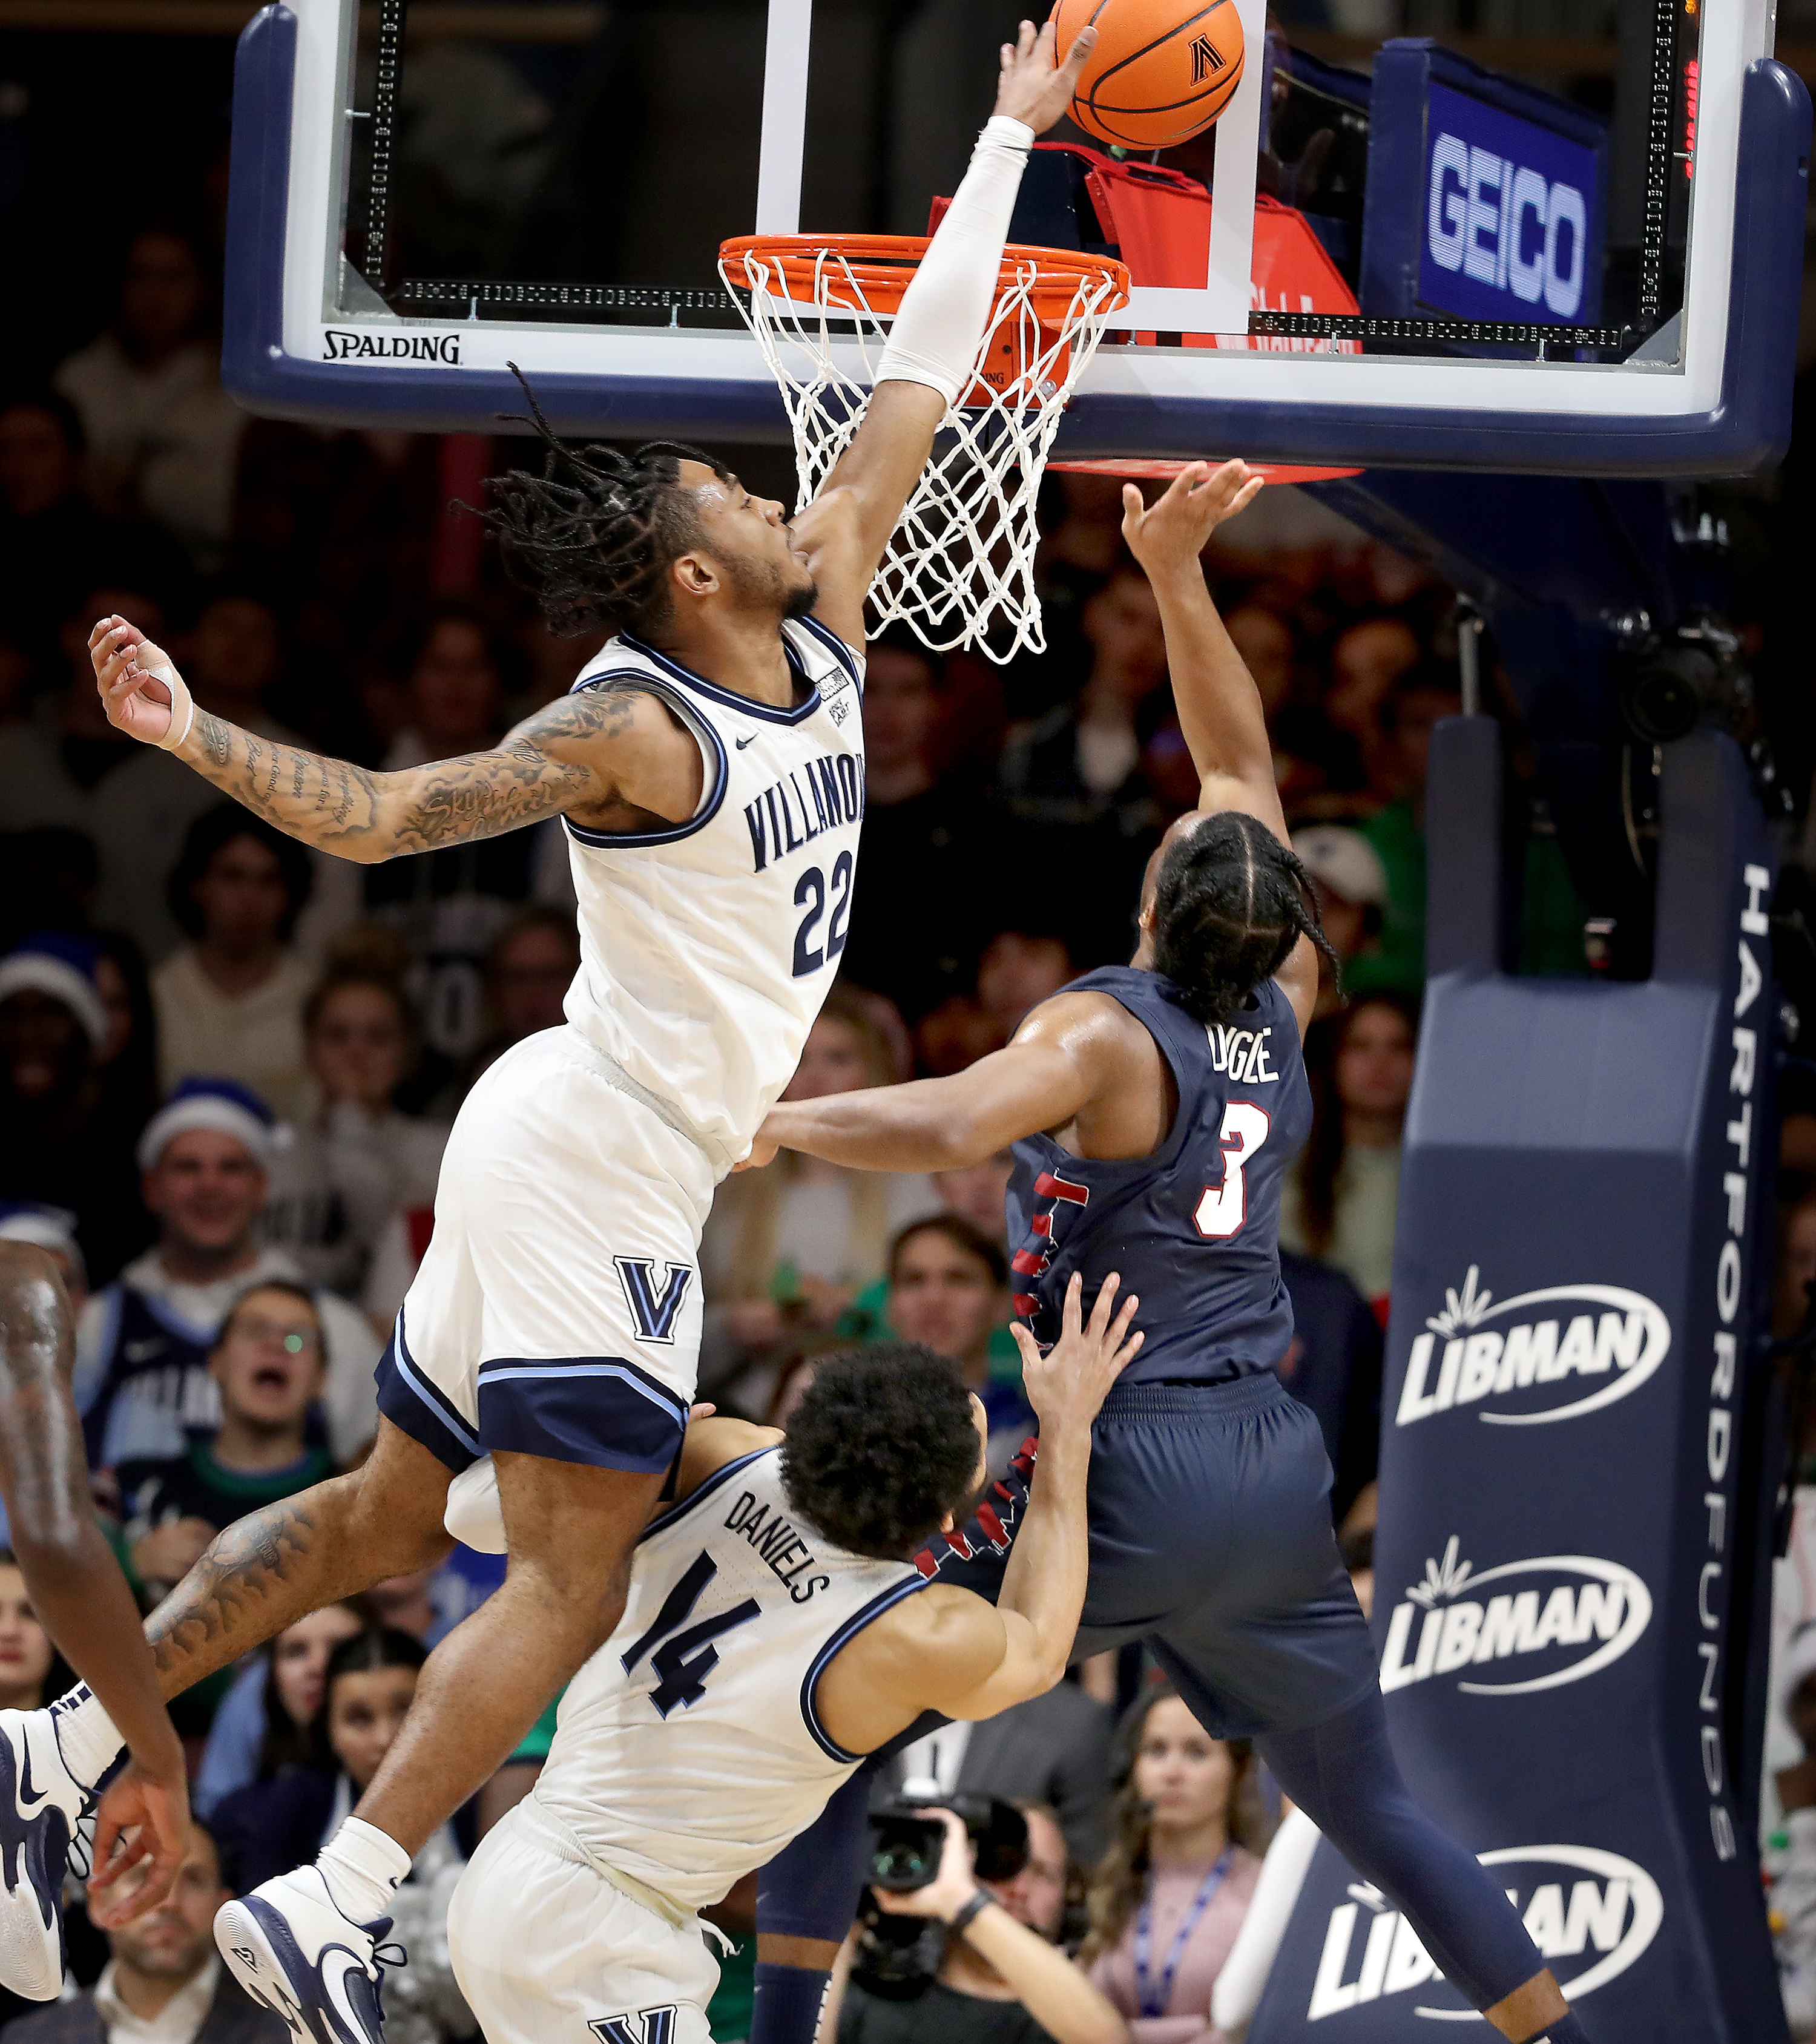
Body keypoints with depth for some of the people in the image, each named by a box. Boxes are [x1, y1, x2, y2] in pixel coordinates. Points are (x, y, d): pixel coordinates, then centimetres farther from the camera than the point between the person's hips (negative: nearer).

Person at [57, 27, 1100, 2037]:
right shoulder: (629, 730, -17)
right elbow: (378, 812, -23)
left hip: (602, 1166, 9)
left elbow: (915, 380, 12)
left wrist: (1009, 138, 14)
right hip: (596, 1156, -9)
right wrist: (194, 736, -36)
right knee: (571, 1574, -12)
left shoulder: (819, 626, 6)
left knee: (384, 1515, 13)